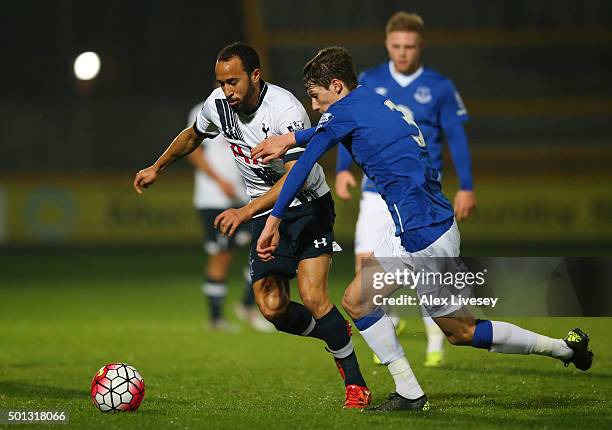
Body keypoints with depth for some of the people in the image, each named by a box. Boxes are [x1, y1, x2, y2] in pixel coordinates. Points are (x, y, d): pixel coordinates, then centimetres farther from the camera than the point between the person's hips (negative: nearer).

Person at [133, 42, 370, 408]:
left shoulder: (285, 110, -25)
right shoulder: (218, 104, -5)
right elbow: (193, 136, 19)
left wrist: (245, 212, -42)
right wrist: (157, 168, 26)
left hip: (308, 204, -6)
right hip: (266, 214, 6)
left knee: (312, 297, -21)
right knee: (273, 309, -9)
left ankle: (356, 385, -6)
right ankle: (337, 333, 21)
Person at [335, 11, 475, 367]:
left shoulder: (439, 87, 1)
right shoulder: (369, 82, 5)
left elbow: (457, 137, 5)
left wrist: (467, 187, 1)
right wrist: (343, 168, -4)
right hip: (377, 190, 2)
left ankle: (436, 344, 9)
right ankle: (389, 322, 19)